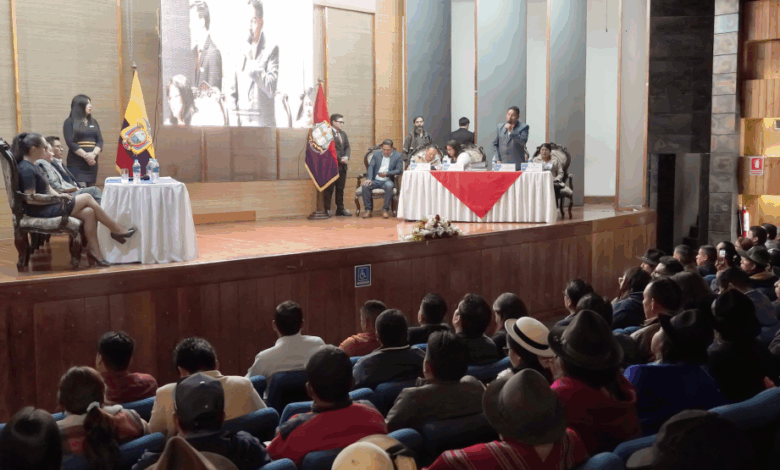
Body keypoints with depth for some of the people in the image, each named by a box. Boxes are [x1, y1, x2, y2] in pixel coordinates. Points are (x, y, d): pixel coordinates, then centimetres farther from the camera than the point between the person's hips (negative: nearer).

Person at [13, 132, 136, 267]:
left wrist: (58, 196, -2)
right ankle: (117, 229, 7)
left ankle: (93, 251, -4)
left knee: (89, 212, -4)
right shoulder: (26, 169, -20)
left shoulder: (30, 165, 12)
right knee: (87, 198, -5)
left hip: (47, 206, 10)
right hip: (41, 211, -10)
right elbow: (31, 198, -23)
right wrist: (57, 197, -17)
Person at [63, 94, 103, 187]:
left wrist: (94, 154, -11)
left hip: (92, 163, 5)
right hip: (76, 164, -5)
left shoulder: (93, 122, 16)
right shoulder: (70, 122, 2)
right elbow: (70, 143, -8)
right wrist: (86, 156, -15)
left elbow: (100, 141, 8)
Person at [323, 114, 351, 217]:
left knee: (340, 188, 10)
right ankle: (327, 210, 3)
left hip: (342, 165, 7)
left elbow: (347, 147, 14)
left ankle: (340, 209, 16)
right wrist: (340, 159, -16)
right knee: (329, 189, -2)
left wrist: (346, 157, -5)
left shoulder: (343, 134, 18)